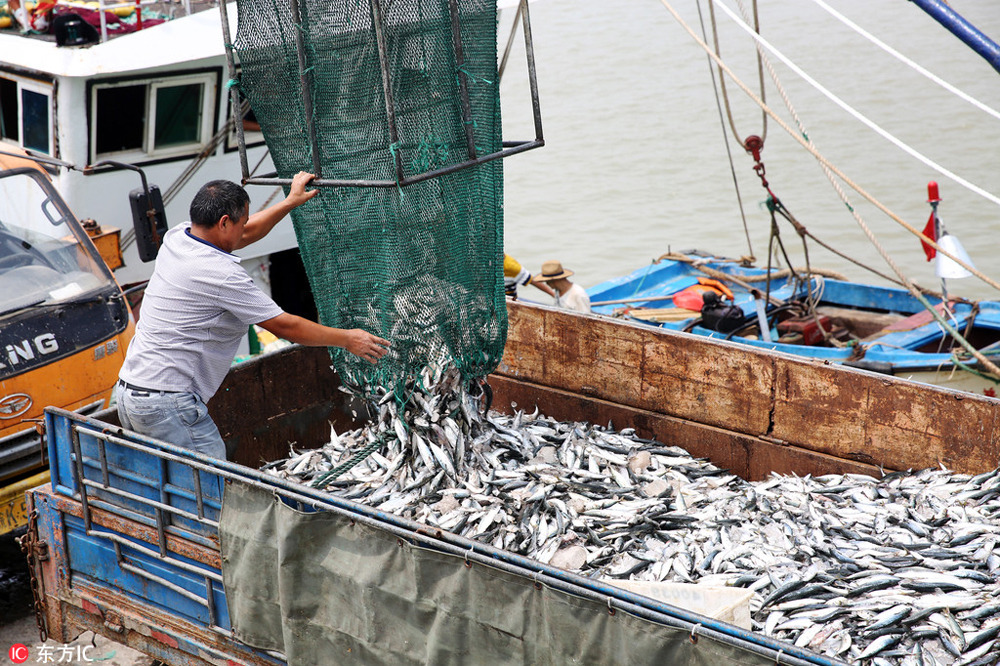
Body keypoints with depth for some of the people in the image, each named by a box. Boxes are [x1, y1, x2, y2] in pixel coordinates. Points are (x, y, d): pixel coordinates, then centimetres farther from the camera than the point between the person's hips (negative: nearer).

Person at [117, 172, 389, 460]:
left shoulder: (177, 237, 6)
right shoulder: (221, 274, -18)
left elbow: (247, 233, 25)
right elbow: (284, 326, -11)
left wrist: (292, 200, 32)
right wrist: (347, 339, 1)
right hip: (166, 404, -10)